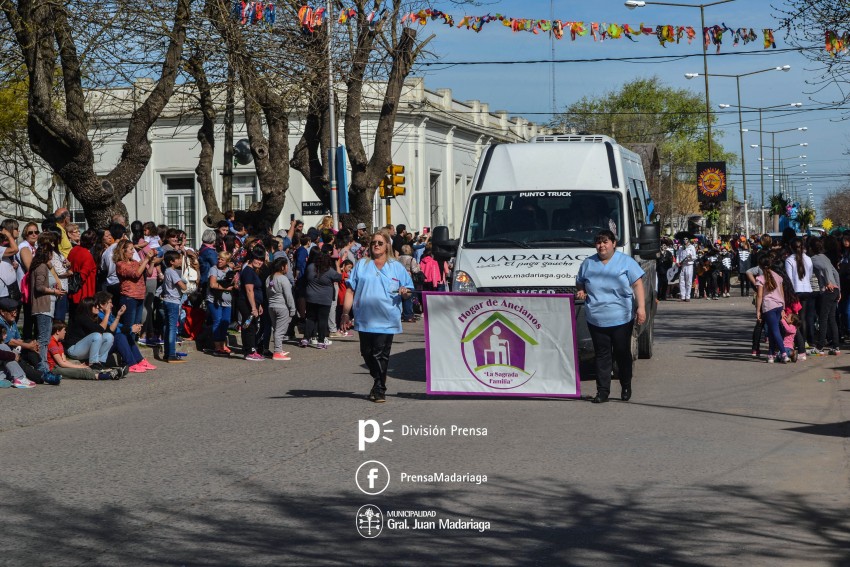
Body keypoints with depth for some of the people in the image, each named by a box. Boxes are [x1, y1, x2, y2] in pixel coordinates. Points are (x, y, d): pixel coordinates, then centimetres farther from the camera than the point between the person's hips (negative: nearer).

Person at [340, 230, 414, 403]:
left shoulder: (397, 267, 9)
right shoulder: (361, 265, 11)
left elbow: (409, 291, 11)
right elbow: (350, 290, 8)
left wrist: (405, 292, -13)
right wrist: (345, 314, 1)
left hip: (386, 321, -2)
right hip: (364, 320, 2)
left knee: (381, 355, -5)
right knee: (367, 354, 8)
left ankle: (379, 389, 4)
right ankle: (378, 381, 29)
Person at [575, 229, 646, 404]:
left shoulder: (626, 262, 3)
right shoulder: (588, 264, 12)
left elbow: (637, 284, 0)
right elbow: (579, 284, 24)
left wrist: (641, 307, -11)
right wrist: (580, 292, 0)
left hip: (621, 319, -2)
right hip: (596, 320, 2)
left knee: (622, 354, 5)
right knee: (602, 355, 1)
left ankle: (626, 388, 20)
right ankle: (602, 391, 4)